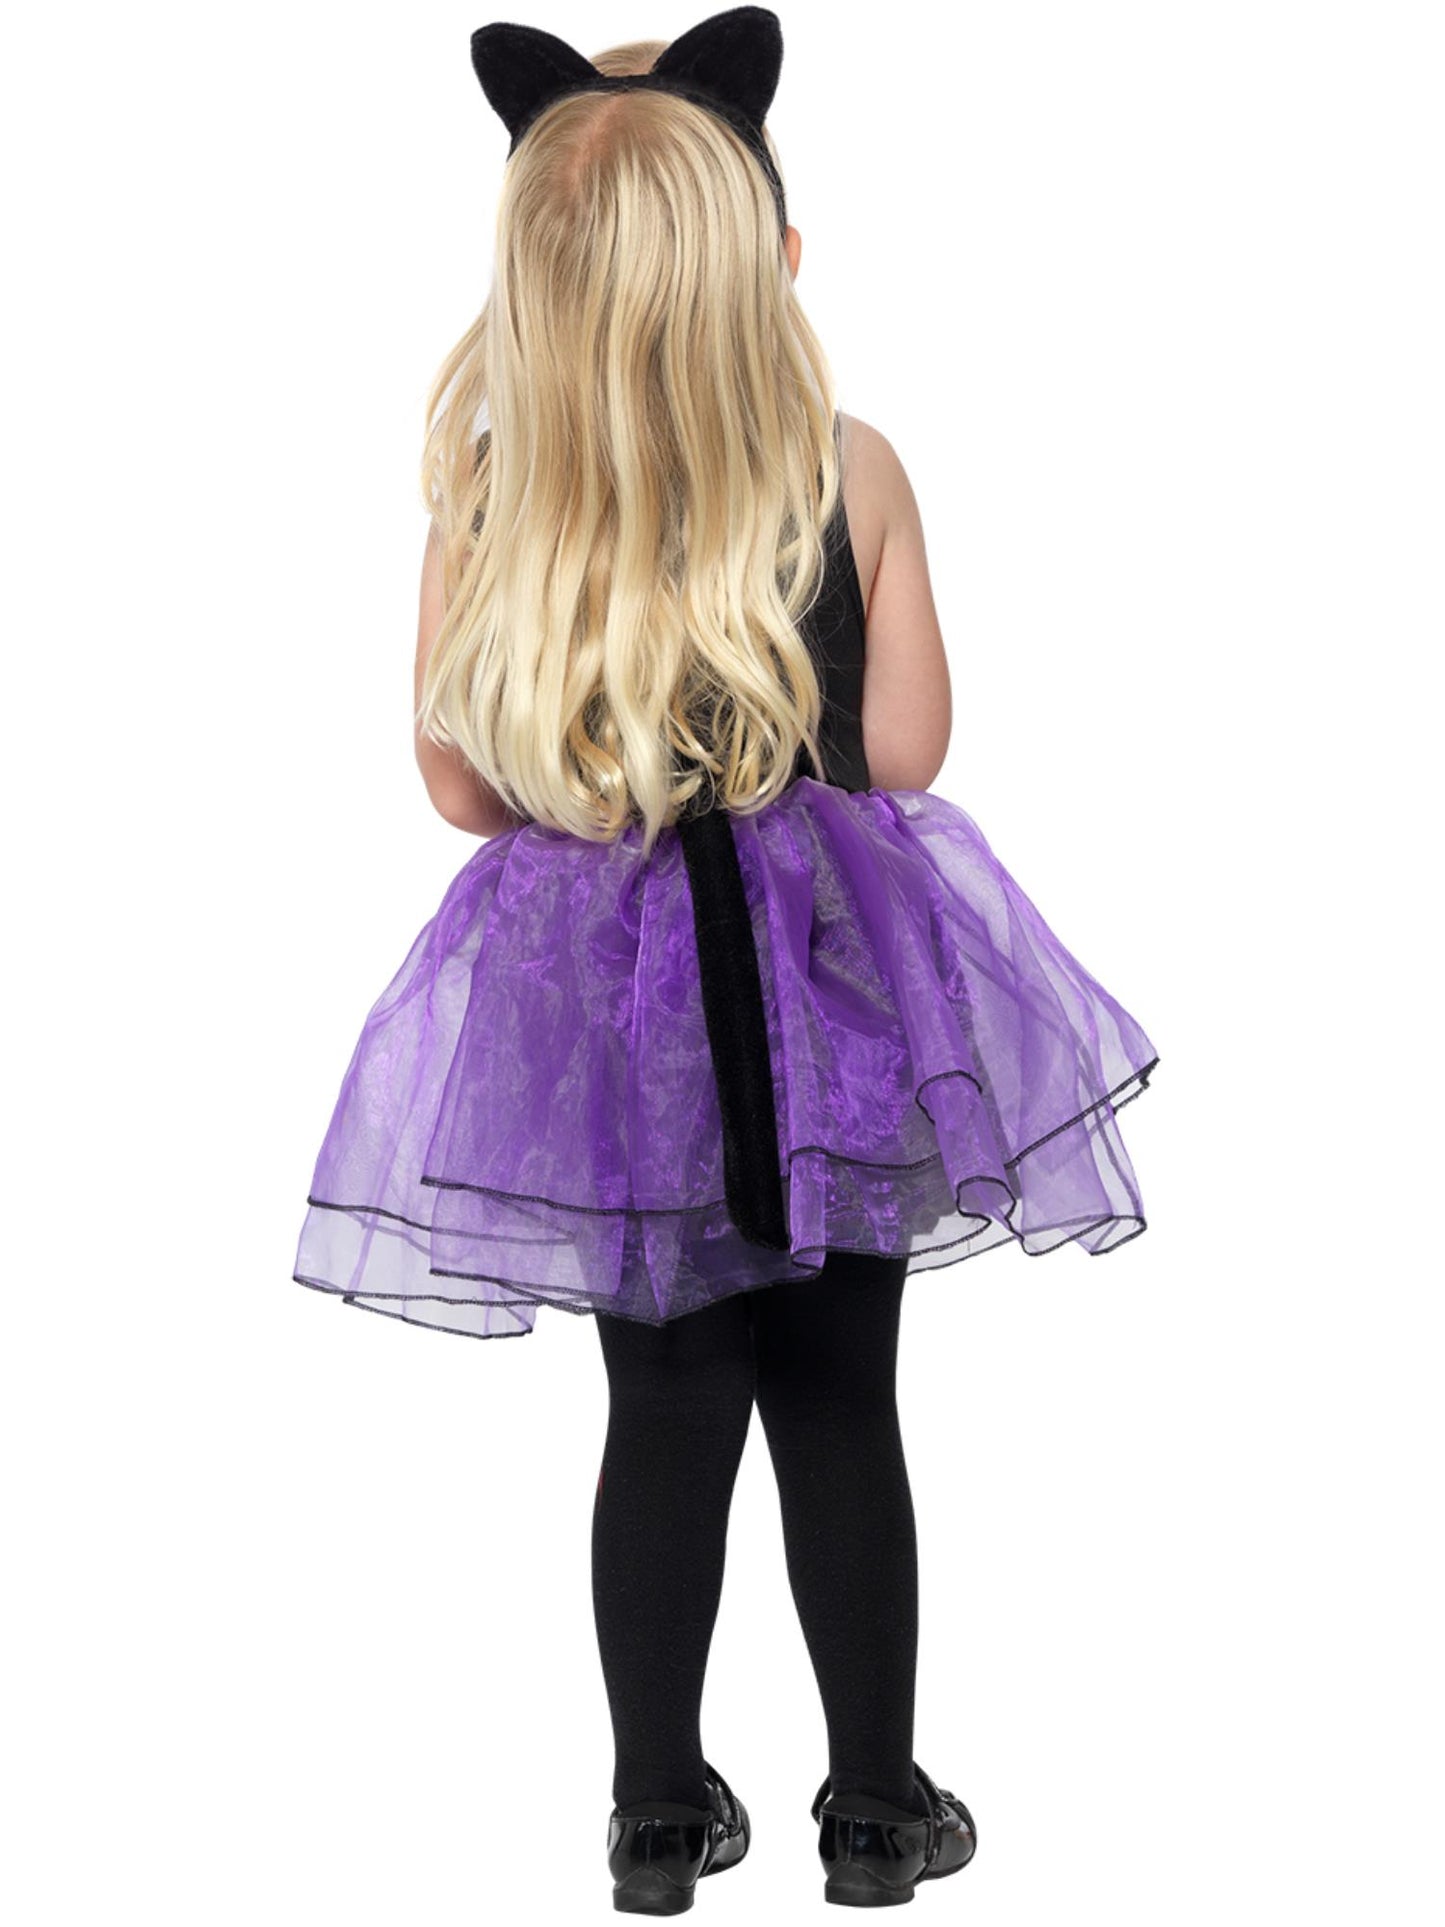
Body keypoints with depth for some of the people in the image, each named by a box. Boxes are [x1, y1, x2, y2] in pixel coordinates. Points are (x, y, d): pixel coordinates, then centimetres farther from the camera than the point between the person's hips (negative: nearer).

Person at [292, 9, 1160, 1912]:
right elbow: (904, 752, -7)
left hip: (597, 1003, 1)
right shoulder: (855, 474, -11)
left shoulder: (487, 500, -10)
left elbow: (465, 788, -3)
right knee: (842, 1407, 12)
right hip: (830, 977, -1)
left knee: (666, 1416, 14)